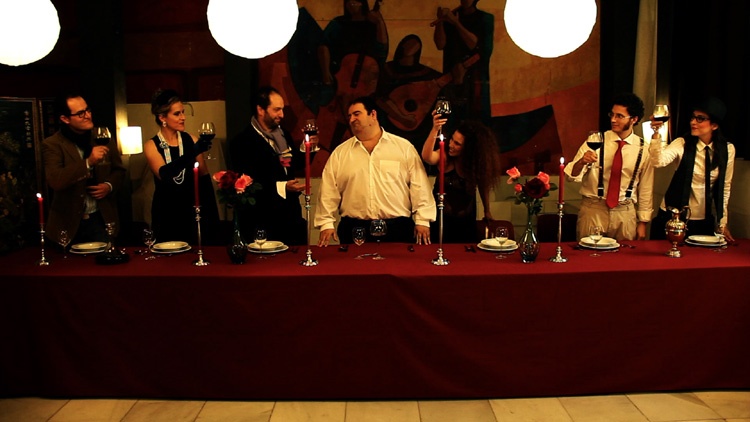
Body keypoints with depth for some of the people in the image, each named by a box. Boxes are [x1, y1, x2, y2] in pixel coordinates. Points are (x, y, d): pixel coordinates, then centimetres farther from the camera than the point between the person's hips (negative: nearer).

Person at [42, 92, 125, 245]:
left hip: (101, 219, 2)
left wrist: (110, 185, -5)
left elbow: (118, 170, 15)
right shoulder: (52, 145, -7)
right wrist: (88, 162, -29)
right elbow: (55, 181, -21)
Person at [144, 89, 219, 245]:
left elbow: (204, 178, 4)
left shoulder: (191, 140, 2)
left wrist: (213, 217, 1)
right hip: (167, 216, -1)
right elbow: (163, 174, -20)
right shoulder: (152, 146, -2)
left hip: (193, 212, 1)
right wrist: (193, 152, -32)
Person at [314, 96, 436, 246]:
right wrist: (326, 224, 1)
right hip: (354, 230, 1)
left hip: (397, 229, -1)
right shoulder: (340, 153, 12)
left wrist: (422, 220, -4)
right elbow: (329, 191, 9)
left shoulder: (404, 147, 7)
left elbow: (419, 186, 3)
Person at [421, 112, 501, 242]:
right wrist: (435, 130, -47)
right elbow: (427, 157, -36)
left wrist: (487, 211, 10)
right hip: (442, 219, -3)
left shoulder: (477, 161, -7)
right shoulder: (445, 156, -16)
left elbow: (483, 185, 6)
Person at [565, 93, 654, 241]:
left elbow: (646, 188, 7)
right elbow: (572, 176, -10)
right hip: (593, 211, -1)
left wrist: (642, 223, 7)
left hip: (625, 213, 1)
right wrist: (581, 162, -31)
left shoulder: (643, 149, 0)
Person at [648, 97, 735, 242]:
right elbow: (658, 161, -28)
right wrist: (656, 135, -43)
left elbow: (725, 186, 7)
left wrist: (722, 222, 9)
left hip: (705, 220, 2)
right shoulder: (683, 144, -8)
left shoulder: (727, 150, -2)